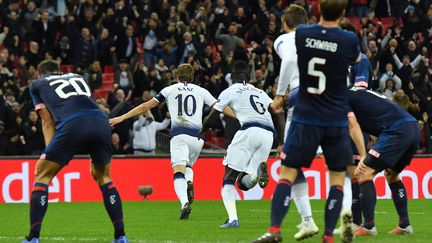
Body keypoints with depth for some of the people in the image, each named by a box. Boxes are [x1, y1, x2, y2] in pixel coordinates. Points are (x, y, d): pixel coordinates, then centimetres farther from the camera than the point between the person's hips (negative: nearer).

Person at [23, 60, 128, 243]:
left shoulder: (38, 84, 27)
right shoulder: (77, 78, 38)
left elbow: (47, 121, 19)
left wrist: (49, 151, 15)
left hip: (72, 125, -4)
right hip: (101, 122, 4)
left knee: (42, 175, 11)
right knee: (103, 177, 25)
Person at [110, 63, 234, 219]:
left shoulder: (170, 90, 15)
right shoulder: (201, 91, 17)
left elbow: (146, 106, 14)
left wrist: (122, 118, 18)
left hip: (179, 134, -2)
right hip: (197, 136, 2)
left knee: (179, 171, -10)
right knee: (188, 166, 24)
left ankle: (184, 202, -36)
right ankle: (189, 183, -11)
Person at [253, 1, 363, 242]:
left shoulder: (302, 33, -5)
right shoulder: (349, 40, -9)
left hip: (305, 118, 1)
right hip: (336, 120, -1)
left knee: (288, 172, 4)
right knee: (338, 176, 11)